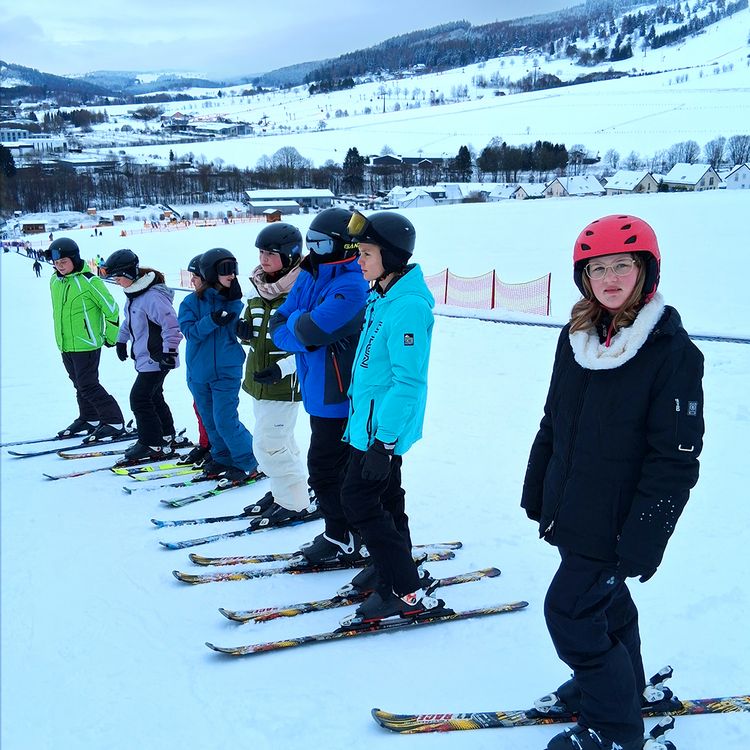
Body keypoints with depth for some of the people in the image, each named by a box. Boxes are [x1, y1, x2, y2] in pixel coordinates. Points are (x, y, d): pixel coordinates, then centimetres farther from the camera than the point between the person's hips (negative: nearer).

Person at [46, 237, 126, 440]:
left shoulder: (89, 281, -15)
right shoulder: (55, 281, 7)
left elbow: (111, 308, -10)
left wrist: (111, 337, -3)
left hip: (86, 343, -7)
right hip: (65, 345, 7)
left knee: (88, 386, -9)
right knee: (80, 385, 16)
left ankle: (115, 422, -2)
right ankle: (89, 419, 30)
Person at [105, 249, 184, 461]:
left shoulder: (153, 296, -24)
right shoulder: (133, 294, 8)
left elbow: (171, 324, -27)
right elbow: (129, 320, 25)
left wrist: (169, 352, -26)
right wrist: (121, 340, 28)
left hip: (156, 360, -10)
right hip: (145, 358, 10)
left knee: (139, 399, -7)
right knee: (153, 397, 19)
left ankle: (153, 445, 4)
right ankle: (167, 436, 33)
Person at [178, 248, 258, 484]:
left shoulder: (235, 301, -1)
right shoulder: (192, 301, -2)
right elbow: (189, 331, -11)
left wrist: (234, 301, -18)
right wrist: (212, 320, -26)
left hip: (227, 371, -2)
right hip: (199, 373, 3)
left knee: (225, 420, -8)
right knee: (209, 420, 13)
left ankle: (246, 463, 6)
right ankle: (222, 458, 30)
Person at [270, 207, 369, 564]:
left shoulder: (351, 286, -20)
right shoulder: (308, 277, 8)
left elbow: (311, 329, -29)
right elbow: (278, 325, 4)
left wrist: (296, 321, -8)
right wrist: (306, 338, -14)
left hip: (339, 396, -9)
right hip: (321, 391, 9)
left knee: (324, 470, -1)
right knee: (342, 468, 20)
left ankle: (343, 539, 14)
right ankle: (345, 531, 34)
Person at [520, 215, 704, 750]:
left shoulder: (672, 350, -17)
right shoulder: (577, 337, 3)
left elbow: (675, 459, -19)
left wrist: (642, 541, -21)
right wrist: (537, 493, 14)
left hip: (614, 523, -6)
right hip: (570, 512, 6)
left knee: (570, 613, -3)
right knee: (605, 600, 21)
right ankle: (619, 685, 44)